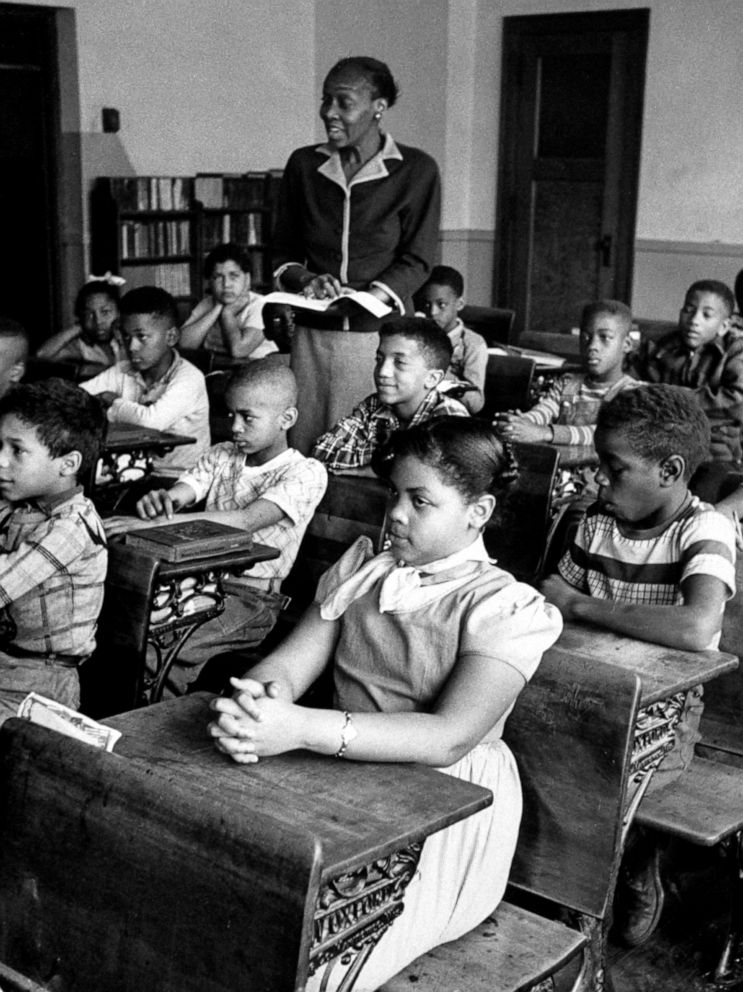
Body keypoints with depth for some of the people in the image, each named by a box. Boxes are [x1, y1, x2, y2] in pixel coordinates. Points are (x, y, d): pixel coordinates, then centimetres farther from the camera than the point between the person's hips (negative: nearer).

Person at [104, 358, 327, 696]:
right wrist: (160, 500, -27)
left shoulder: (306, 474, -7)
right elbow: (179, 494, 0)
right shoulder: (221, 456, 14)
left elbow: (245, 521, -22)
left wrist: (157, 523, -31)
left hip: (248, 596, -6)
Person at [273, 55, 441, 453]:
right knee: (305, 449, 3)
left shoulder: (415, 170, 0)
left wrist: (372, 295, -18)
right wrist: (303, 279, -7)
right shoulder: (303, 165, 10)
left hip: (382, 334, -3)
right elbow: (283, 251, 15)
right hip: (313, 335, 3)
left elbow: (417, 259, -1)